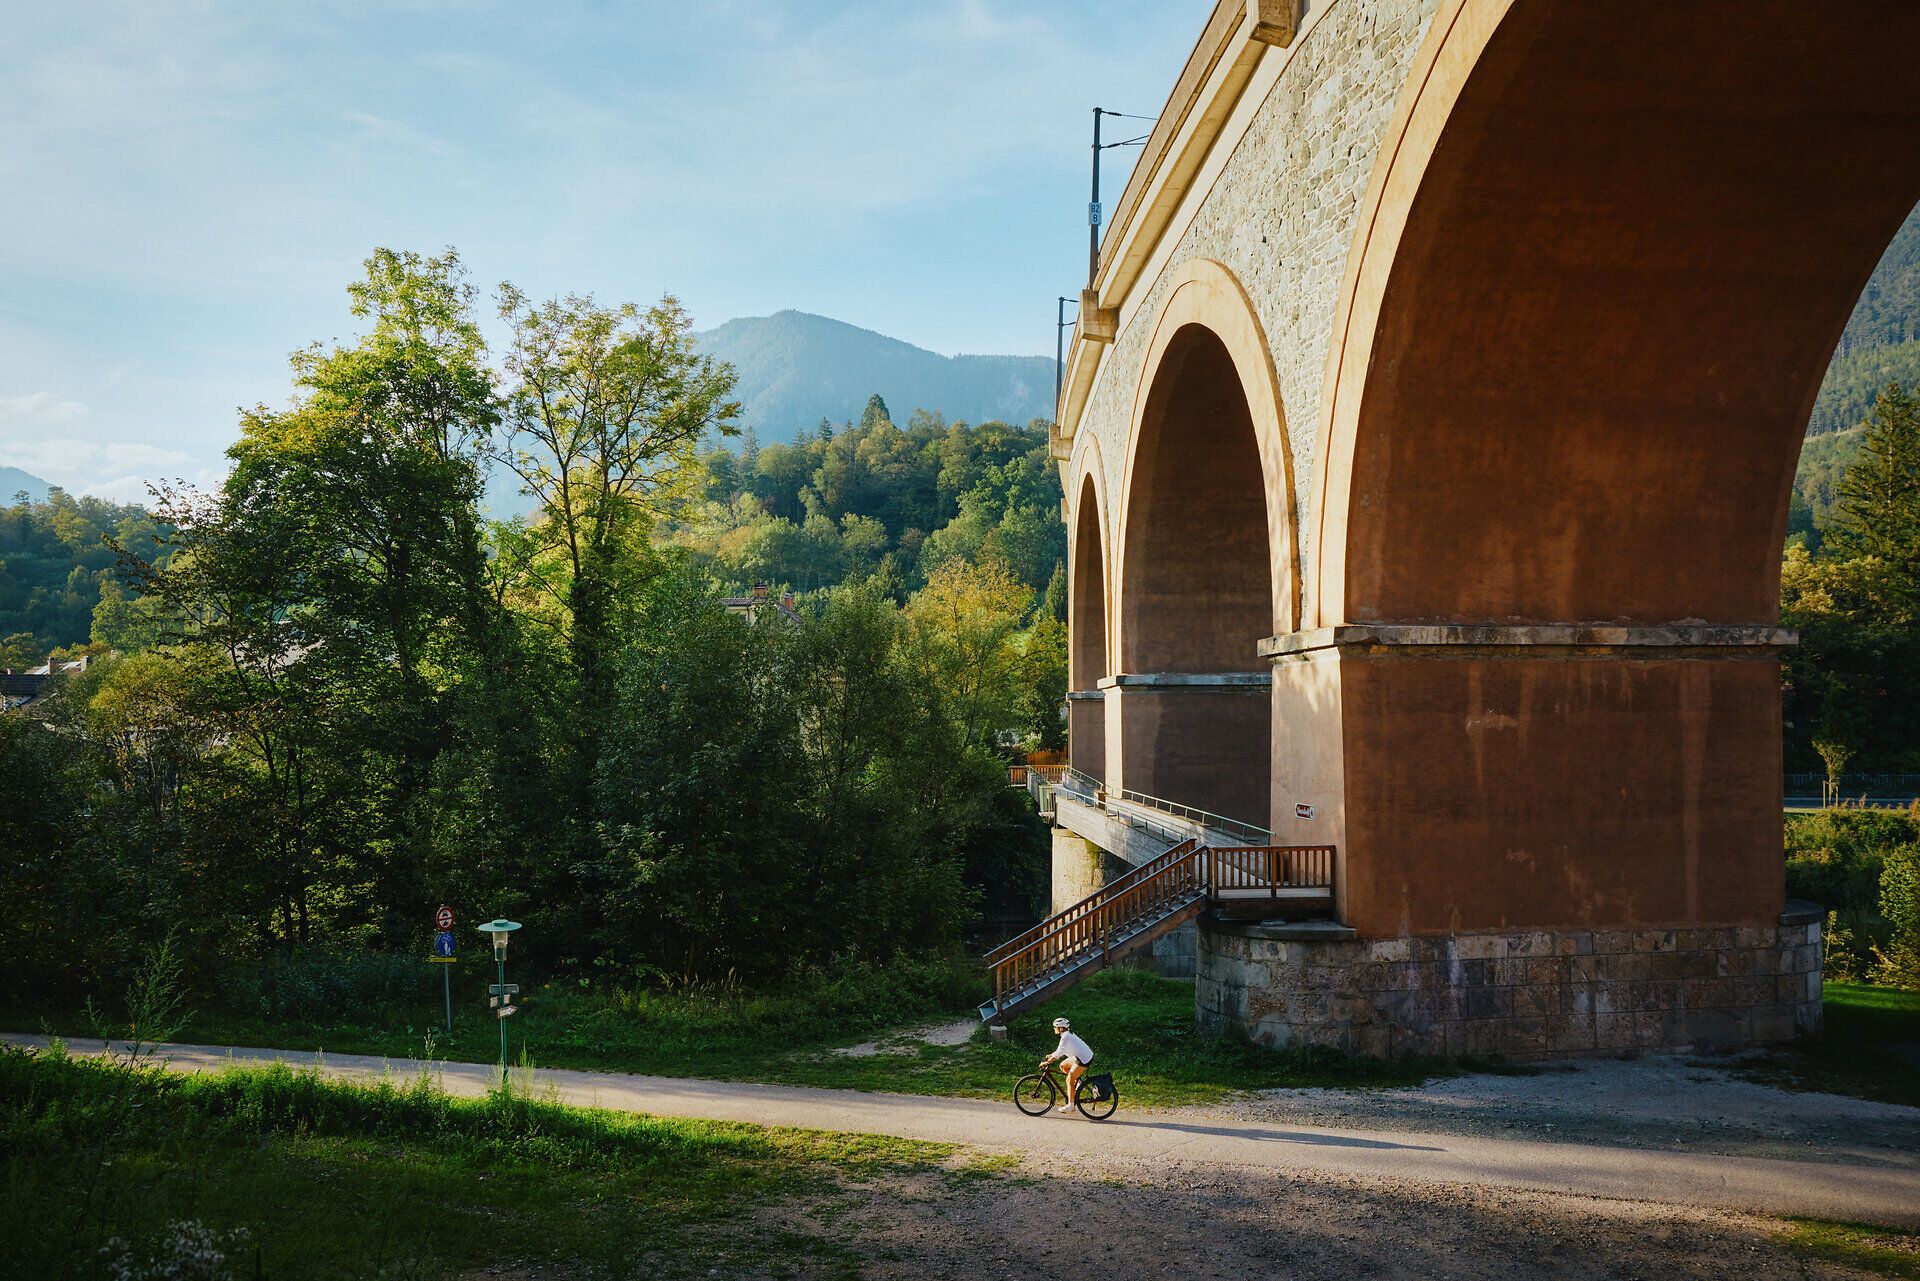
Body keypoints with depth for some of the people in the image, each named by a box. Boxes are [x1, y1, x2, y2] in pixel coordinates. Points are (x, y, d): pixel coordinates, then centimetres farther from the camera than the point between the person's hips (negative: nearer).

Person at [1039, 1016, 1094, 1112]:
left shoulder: (1065, 1037, -18)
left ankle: (1070, 1105, -4)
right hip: (1080, 1055, 10)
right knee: (1062, 1065, 16)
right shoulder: (1067, 1034, 12)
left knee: (1069, 1080, -7)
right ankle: (1077, 1082, 16)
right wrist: (1050, 1056, 15)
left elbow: (1059, 1053, -22)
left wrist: (1046, 1062, -18)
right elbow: (1061, 1051, 21)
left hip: (1084, 1059, -10)